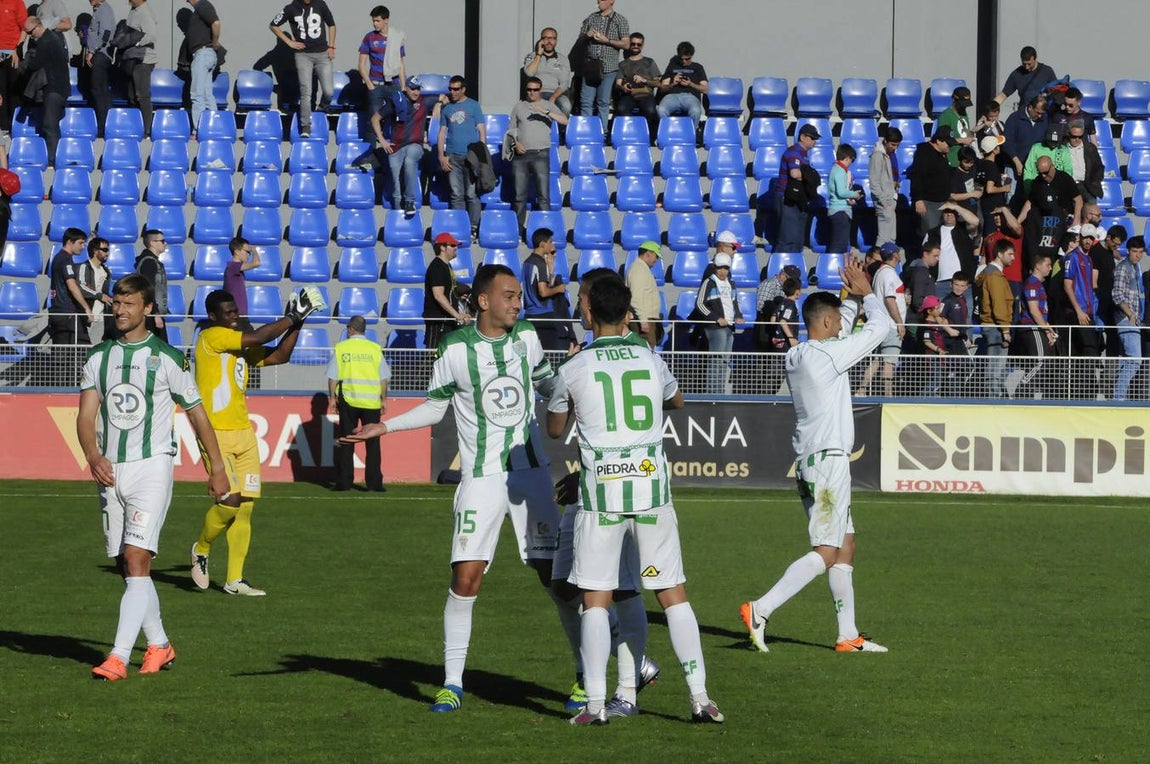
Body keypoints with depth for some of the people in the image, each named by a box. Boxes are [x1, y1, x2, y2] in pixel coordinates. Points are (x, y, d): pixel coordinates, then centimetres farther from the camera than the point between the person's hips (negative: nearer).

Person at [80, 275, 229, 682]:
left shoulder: (167, 357, -2)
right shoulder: (99, 357, 9)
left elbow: (196, 414, 6)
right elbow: (86, 415, 0)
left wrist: (217, 469, 8)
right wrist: (93, 456, -19)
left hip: (152, 467, -5)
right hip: (110, 472, 5)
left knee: (136, 560, -16)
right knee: (127, 567, 8)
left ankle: (119, 658, -22)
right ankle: (159, 645, 25)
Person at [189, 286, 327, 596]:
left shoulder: (240, 346, 17)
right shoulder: (210, 337, -9)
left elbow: (279, 356, 20)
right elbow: (256, 338, -19)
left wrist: (296, 323, 9)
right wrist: (291, 318, -10)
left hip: (244, 434, 8)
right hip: (217, 434, -8)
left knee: (245, 507, 4)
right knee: (230, 502, -15)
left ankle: (235, 579, 10)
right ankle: (201, 549, 13)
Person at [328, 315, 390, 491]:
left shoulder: (341, 348, 1)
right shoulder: (375, 349, 3)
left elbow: (333, 377, 1)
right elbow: (384, 378, 4)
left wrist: (332, 398, 8)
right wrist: (384, 399, 10)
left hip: (348, 401, 0)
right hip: (372, 401, 0)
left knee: (346, 442, 5)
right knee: (372, 442, 4)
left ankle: (344, 482, 3)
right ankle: (374, 482, 1)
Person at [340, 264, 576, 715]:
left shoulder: (527, 338, 3)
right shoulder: (455, 349, -5)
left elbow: (549, 384, 21)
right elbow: (435, 407, 7)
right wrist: (383, 427, -3)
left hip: (531, 473, 2)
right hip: (481, 479, -2)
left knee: (554, 573, 0)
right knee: (466, 579, -10)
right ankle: (452, 683, 2)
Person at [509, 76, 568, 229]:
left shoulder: (548, 106, 9)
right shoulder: (519, 107, 14)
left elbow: (564, 120, -6)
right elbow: (511, 130, 16)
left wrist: (546, 112, -17)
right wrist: (515, 143, -3)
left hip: (540, 154, -2)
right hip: (521, 154, 2)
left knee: (543, 195, -8)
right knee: (519, 195, 2)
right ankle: (518, 228, 7)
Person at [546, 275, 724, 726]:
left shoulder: (573, 370, -1)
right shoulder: (651, 362, 6)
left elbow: (554, 430, 15)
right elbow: (676, 400, 29)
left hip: (602, 488, -2)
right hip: (651, 482, 2)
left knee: (596, 599, 3)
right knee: (672, 593, 6)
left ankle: (596, 703, -2)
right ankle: (700, 697, 4)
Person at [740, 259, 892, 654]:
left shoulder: (796, 356, 10)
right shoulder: (826, 354, -14)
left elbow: (843, 331, 30)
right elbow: (881, 326, -7)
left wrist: (851, 295, 25)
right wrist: (865, 292, 8)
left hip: (808, 460, 10)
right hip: (828, 459, -10)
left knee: (845, 546, 13)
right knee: (825, 553, -9)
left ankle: (848, 635, 14)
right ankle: (760, 610, -17)